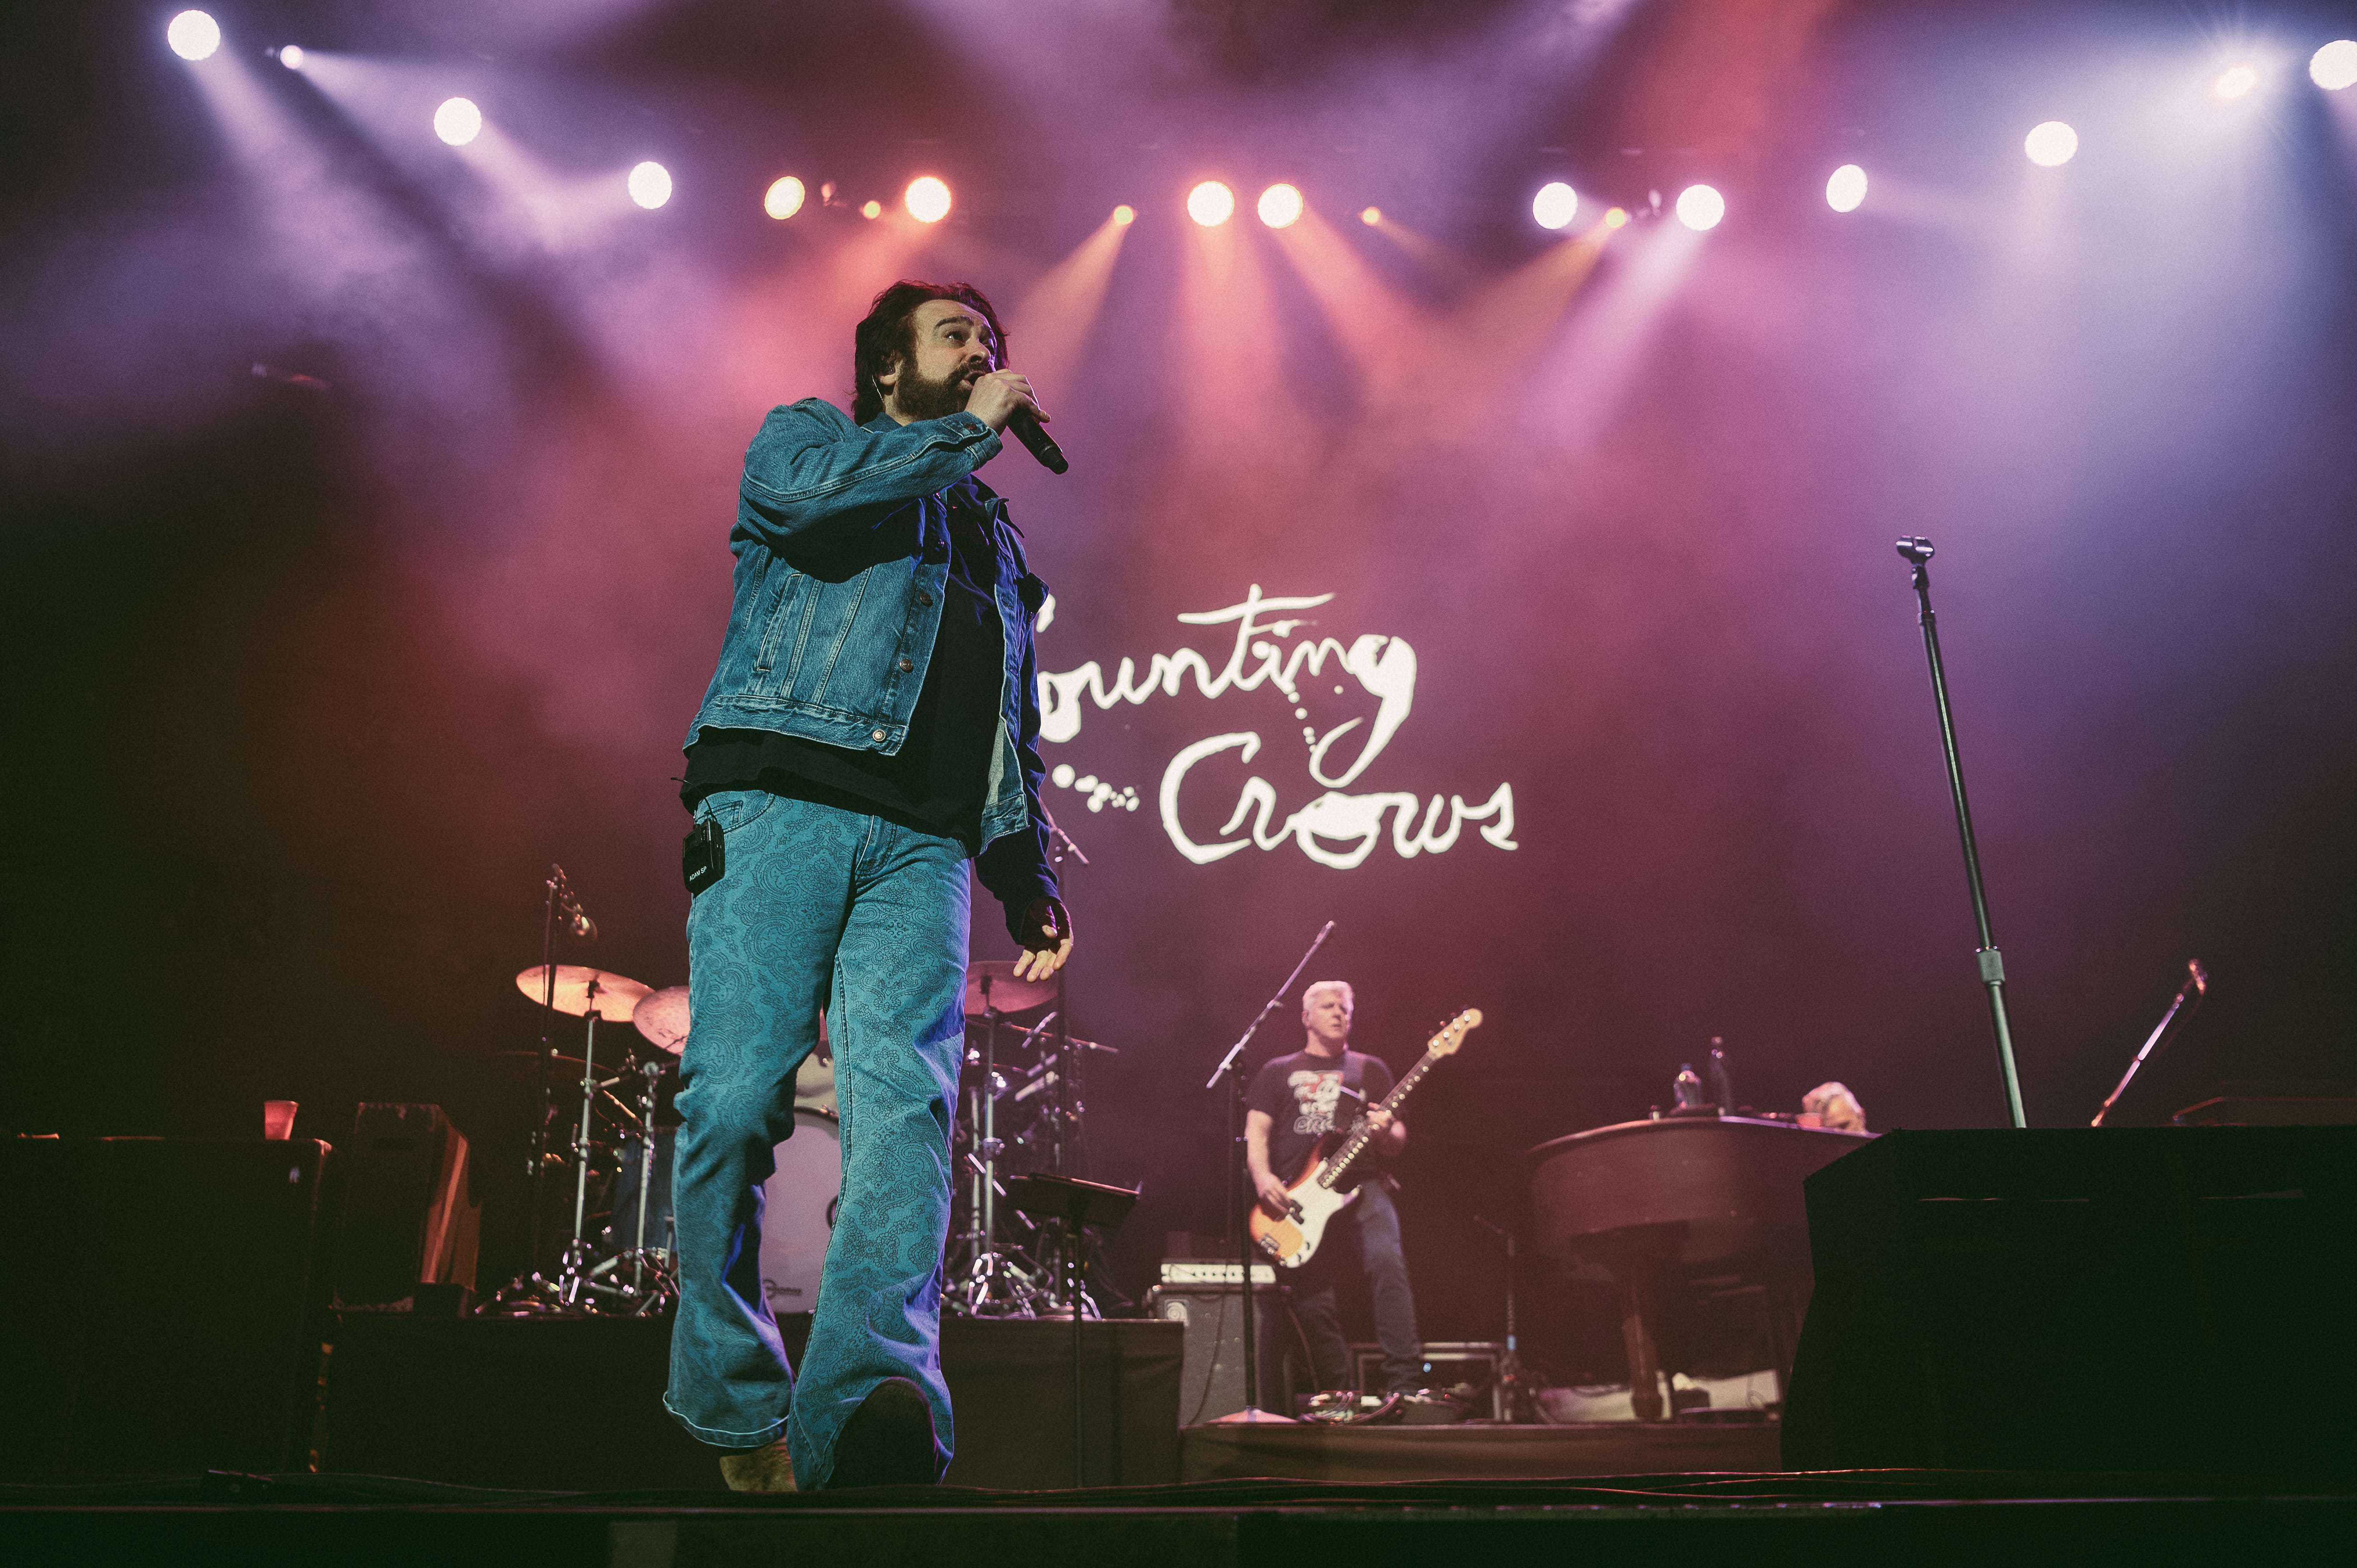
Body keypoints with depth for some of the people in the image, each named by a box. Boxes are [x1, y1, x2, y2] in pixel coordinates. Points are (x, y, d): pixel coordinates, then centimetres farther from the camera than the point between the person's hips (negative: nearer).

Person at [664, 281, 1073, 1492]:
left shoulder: (991, 538, 33)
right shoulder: (803, 438, 20)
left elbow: (1013, 731, 28)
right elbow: (806, 490, -8)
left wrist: (1029, 877, 15)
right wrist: (968, 429, 4)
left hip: (922, 848, 4)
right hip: (782, 807, -3)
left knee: (904, 1101, -18)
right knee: (735, 1096, -11)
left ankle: (866, 1392, -30)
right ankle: (735, 1405, 4)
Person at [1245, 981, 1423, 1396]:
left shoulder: (1370, 1069, 21)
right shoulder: (1277, 1073, 20)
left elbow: (1398, 1142, 17)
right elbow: (1256, 1132, 9)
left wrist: (1386, 1132, -8)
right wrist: (1263, 1179, -10)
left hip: (1362, 1188, -1)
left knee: (1387, 1264, -27)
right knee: (1313, 1304, -5)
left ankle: (1405, 1384, -27)